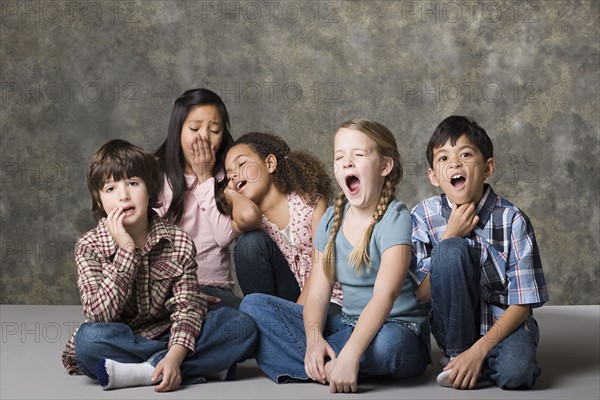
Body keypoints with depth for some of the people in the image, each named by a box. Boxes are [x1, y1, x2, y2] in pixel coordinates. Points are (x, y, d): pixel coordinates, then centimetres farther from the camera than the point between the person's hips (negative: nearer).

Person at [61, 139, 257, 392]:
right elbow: (100, 316, -17)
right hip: (120, 343, -1)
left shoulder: (179, 242, -2)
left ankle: (148, 369, -25)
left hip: (167, 337, 1)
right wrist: (126, 251, -22)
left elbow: (188, 307, -11)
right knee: (88, 338, -36)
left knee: (242, 325, -19)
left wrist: (174, 356, -31)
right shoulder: (89, 247, -5)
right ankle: (204, 366, -26)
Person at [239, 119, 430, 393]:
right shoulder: (332, 220, 5)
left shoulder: (395, 219, -14)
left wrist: (350, 353, -39)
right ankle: (323, 366, -25)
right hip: (349, 325, 6)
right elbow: (317, 294, 1)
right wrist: (314, 339, -21)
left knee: (386, 341, -43)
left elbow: (384, 295, -27)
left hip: (399, 331, -6)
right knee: (253, 305, -6)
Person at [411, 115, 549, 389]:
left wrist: (478, 350, -26)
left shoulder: (512, 220, -13)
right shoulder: (424, 215, -7)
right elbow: (421, 293, -8)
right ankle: (458, 354, -15)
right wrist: (450, 236, -18)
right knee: (451, 250, -26)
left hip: (503, 324, -2)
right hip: (454, 325, 2)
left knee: (514, 372, -36)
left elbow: (521, 305, -13)